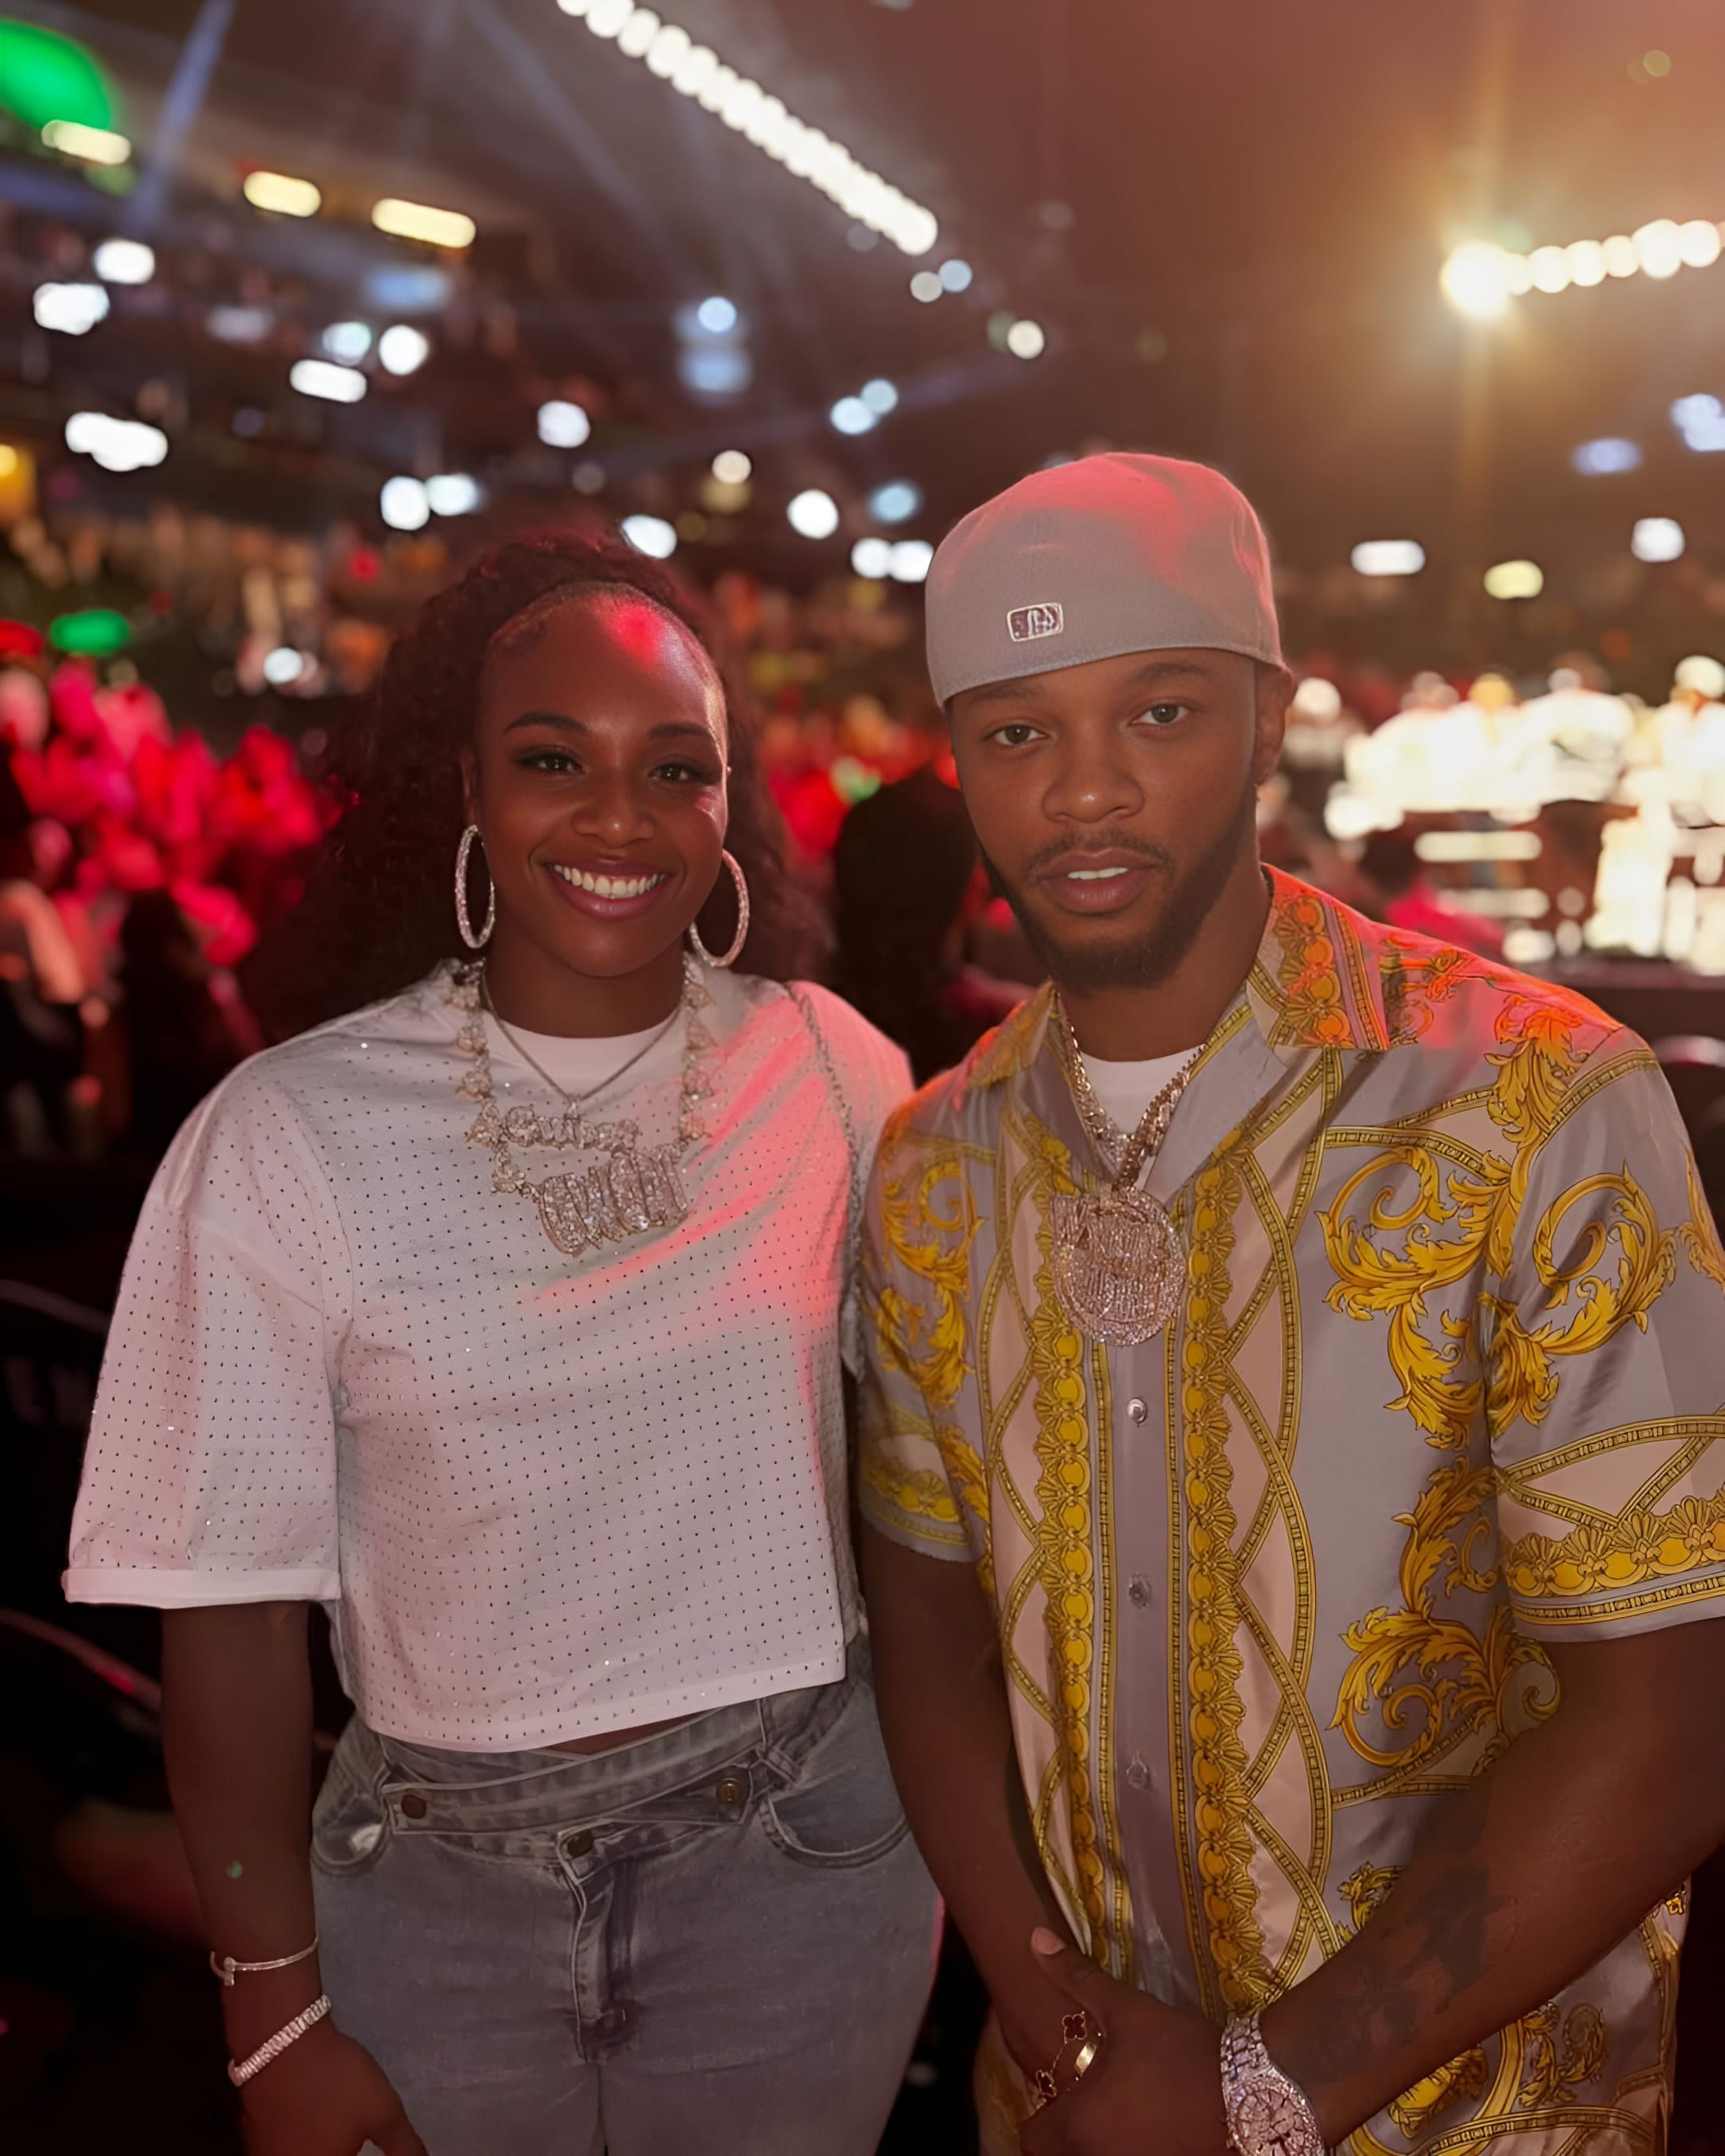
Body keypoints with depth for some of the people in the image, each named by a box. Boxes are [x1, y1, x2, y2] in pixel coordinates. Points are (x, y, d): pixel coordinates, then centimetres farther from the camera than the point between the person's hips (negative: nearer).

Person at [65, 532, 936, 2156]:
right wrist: (276, 2011, -4)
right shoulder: (286, 1135, -13)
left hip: (803, 1849, 2)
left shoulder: (836, 1071, -6)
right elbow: (232, 1600, -9)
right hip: (440, 1885, -1)